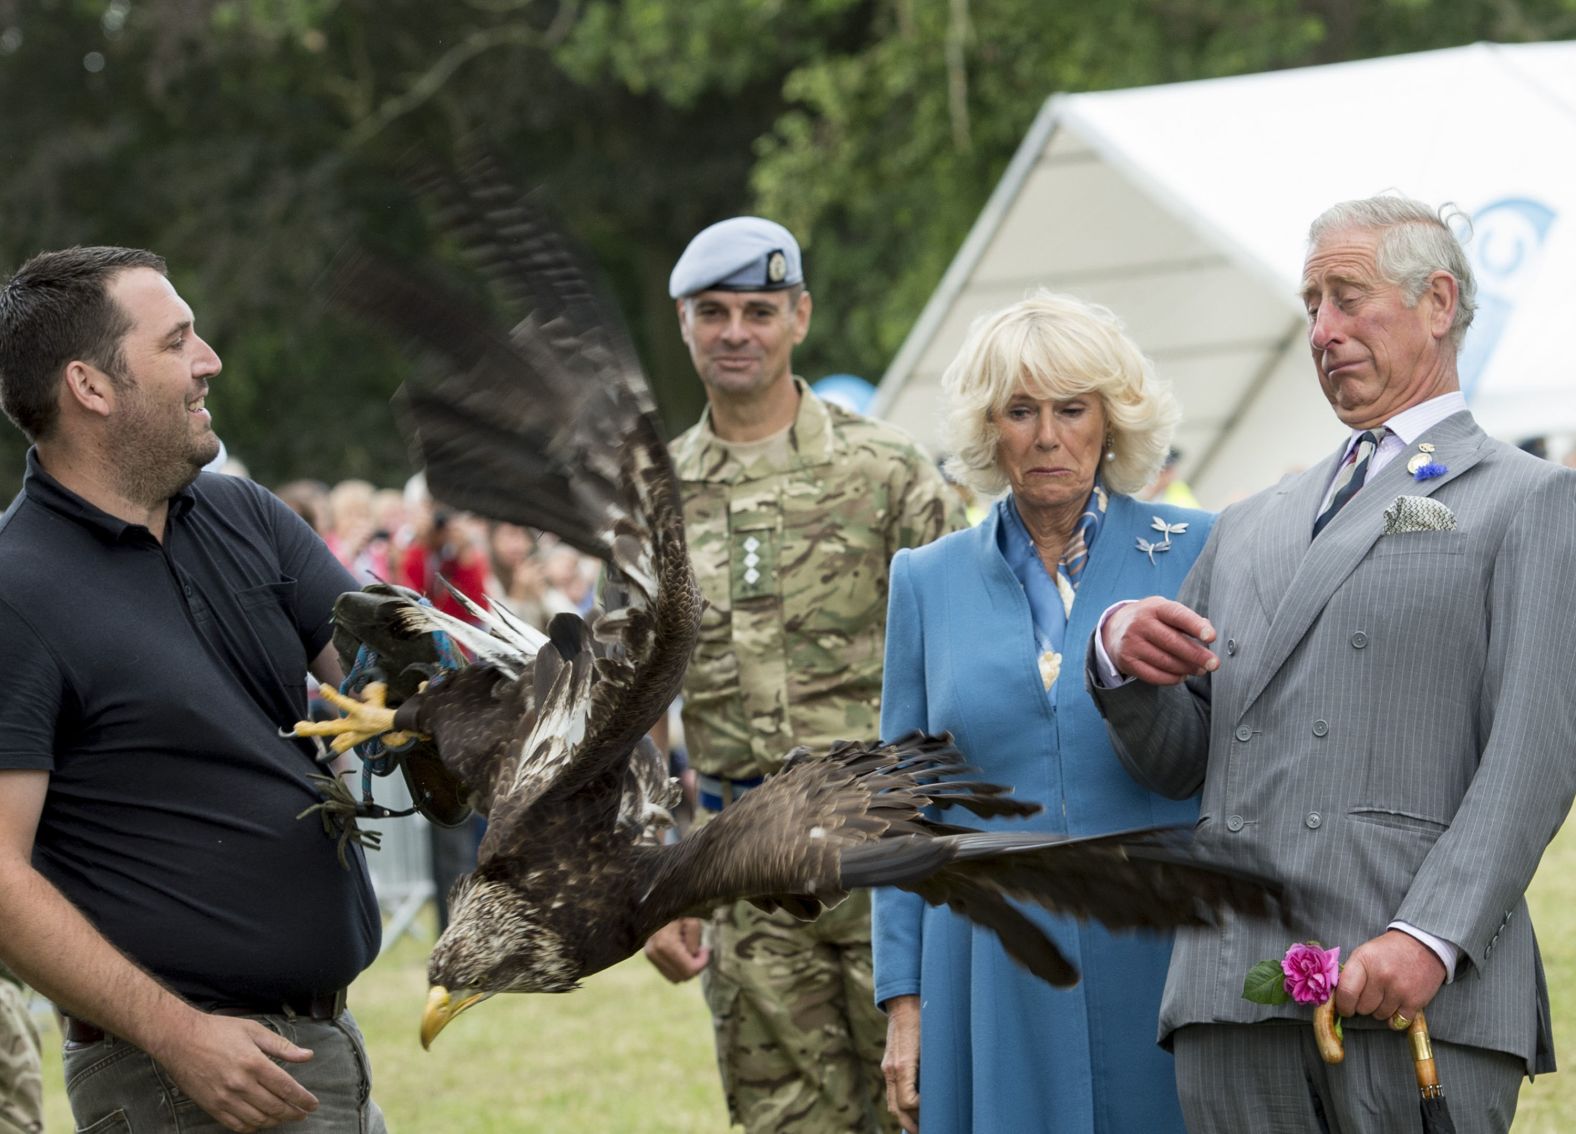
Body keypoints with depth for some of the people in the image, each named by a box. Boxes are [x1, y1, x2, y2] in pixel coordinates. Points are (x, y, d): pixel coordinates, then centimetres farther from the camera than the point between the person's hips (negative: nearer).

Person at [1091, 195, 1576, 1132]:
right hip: (1234, 988, 5)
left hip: (1424, 990, -5)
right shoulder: (1251, 528, 26)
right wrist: (1122, 661, 2)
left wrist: (1432, 938, -18)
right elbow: (1173, 763, 24)